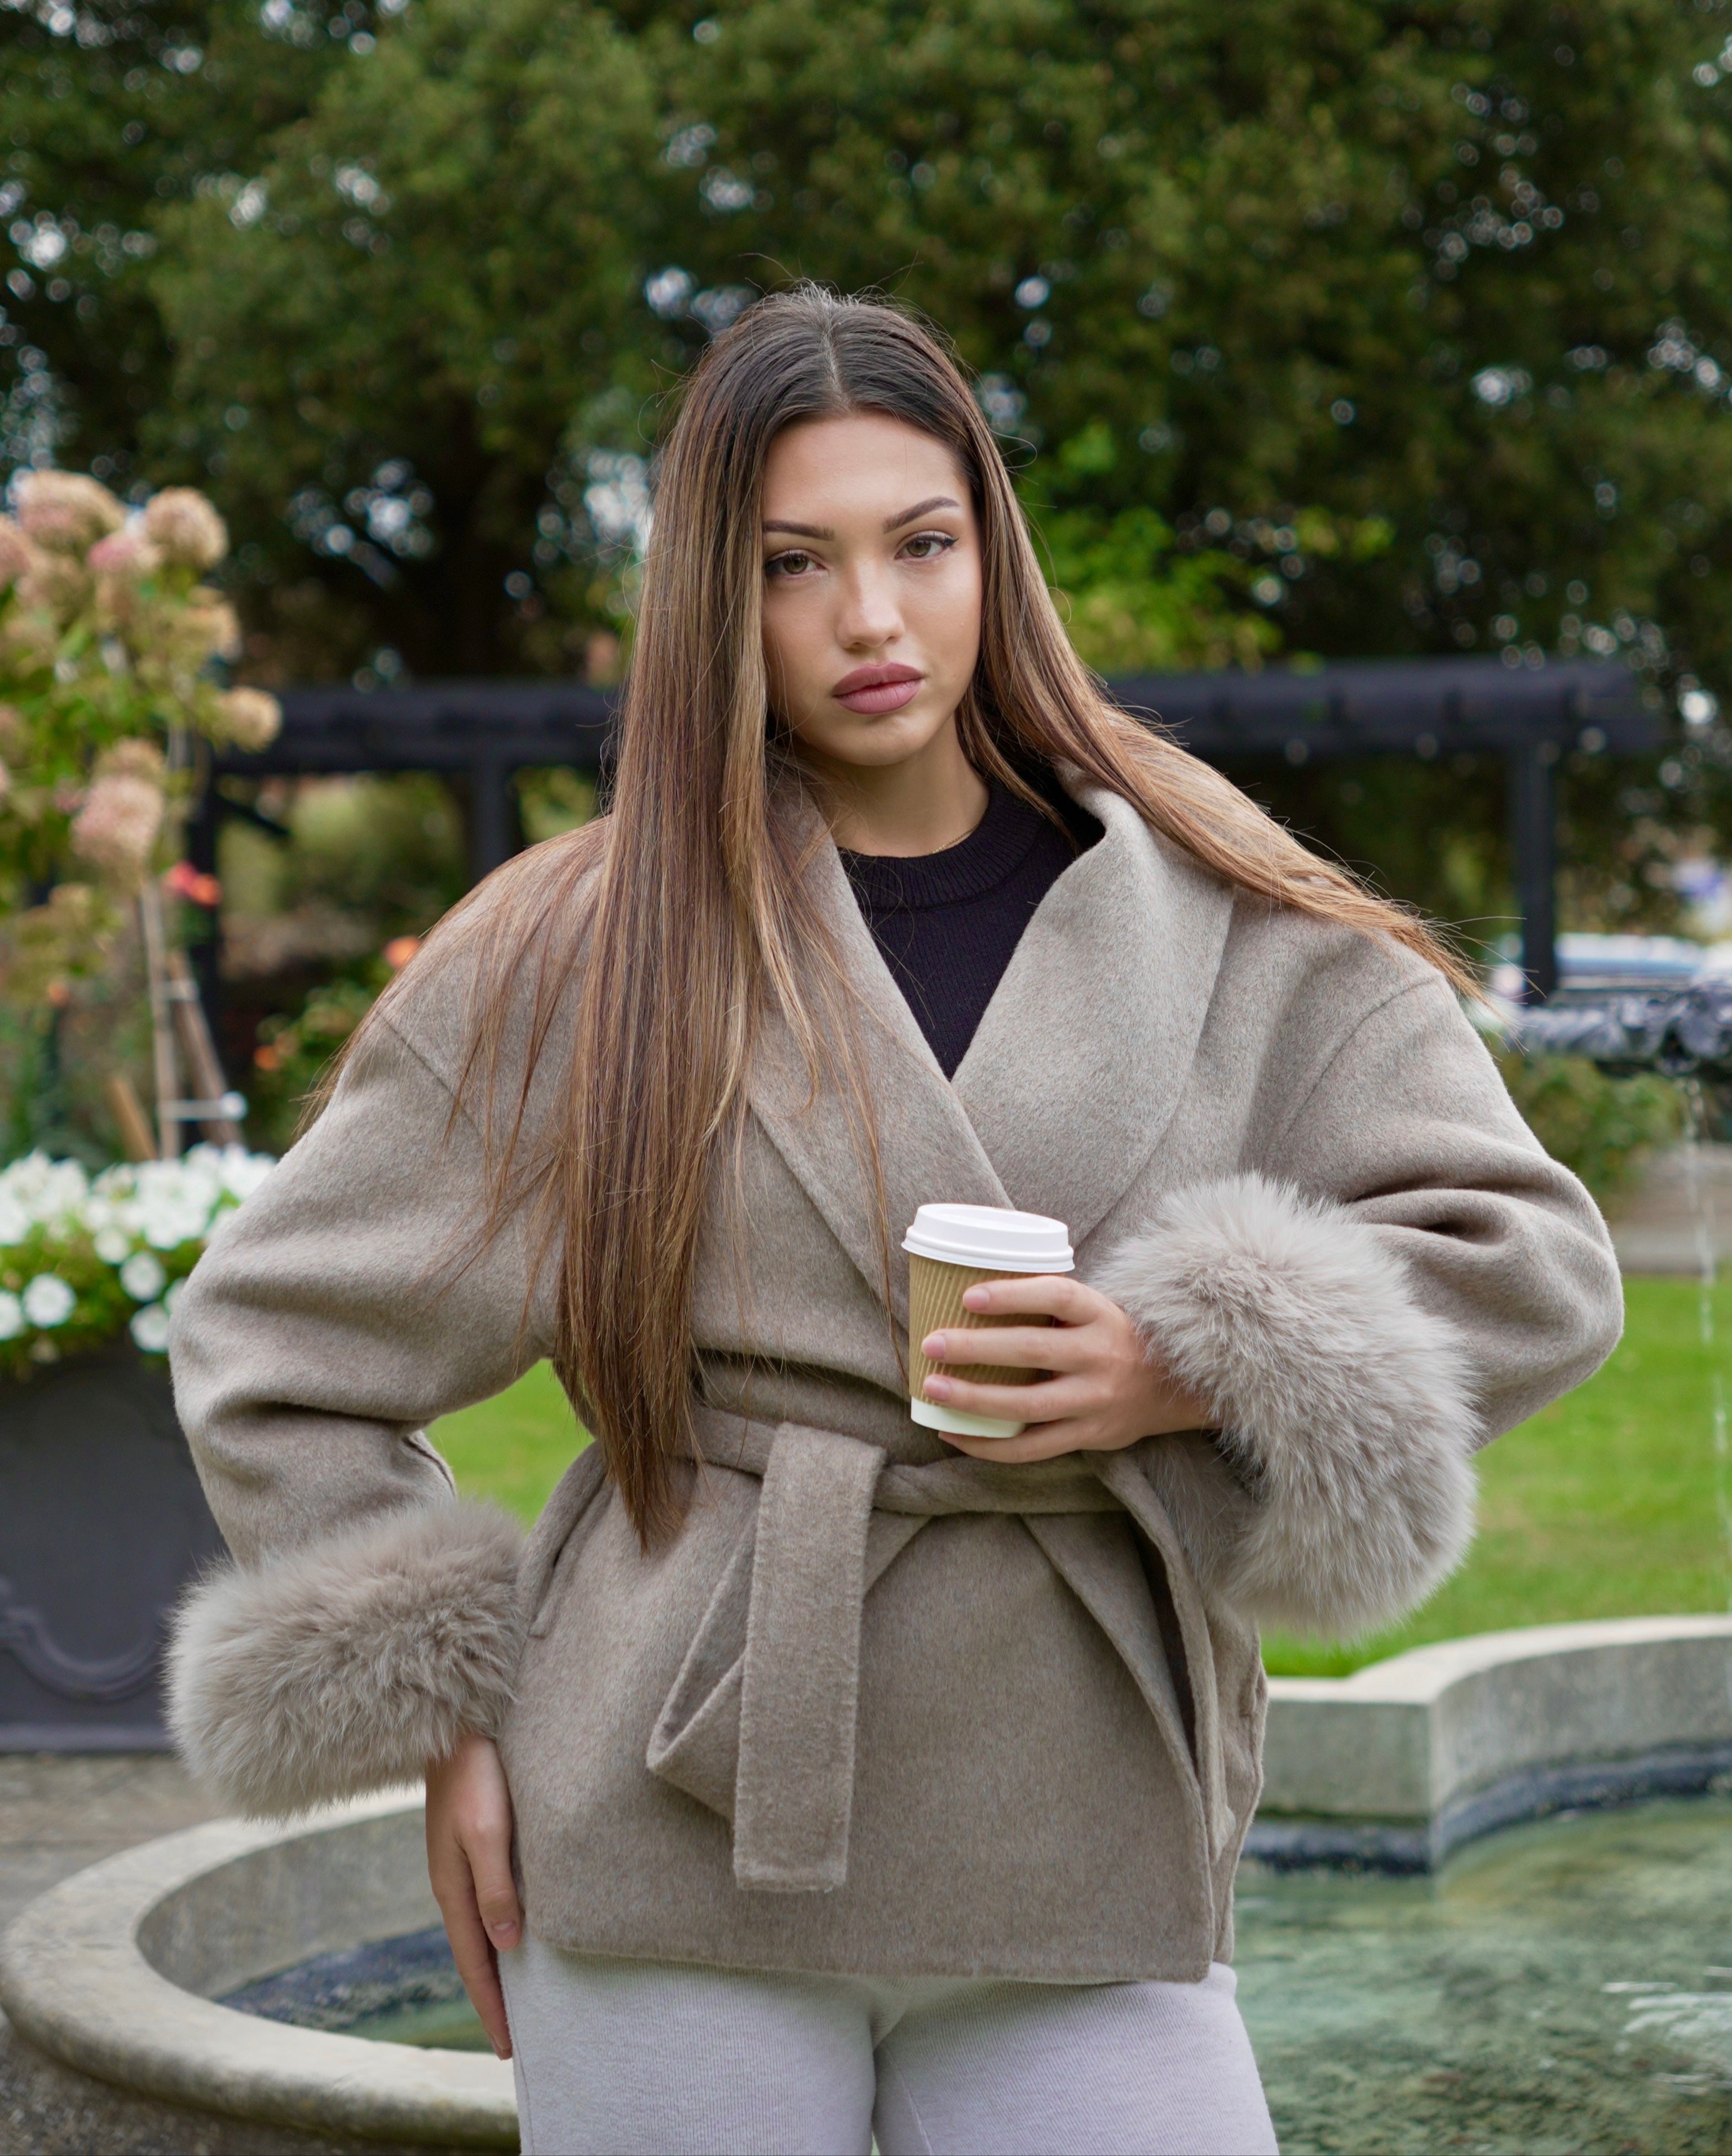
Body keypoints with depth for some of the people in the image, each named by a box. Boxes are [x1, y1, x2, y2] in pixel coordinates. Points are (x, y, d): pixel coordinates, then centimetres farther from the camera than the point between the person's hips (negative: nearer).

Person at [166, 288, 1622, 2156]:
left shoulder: (1226, 937, 6)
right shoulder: (576, 955, 4)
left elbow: (1531, 1262, 4)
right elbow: (273, 1344, 10)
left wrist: (1196, 1366, -11)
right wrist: (441, 1718, 4)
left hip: (1081, 1884, 1)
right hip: (676, 1864, 0)